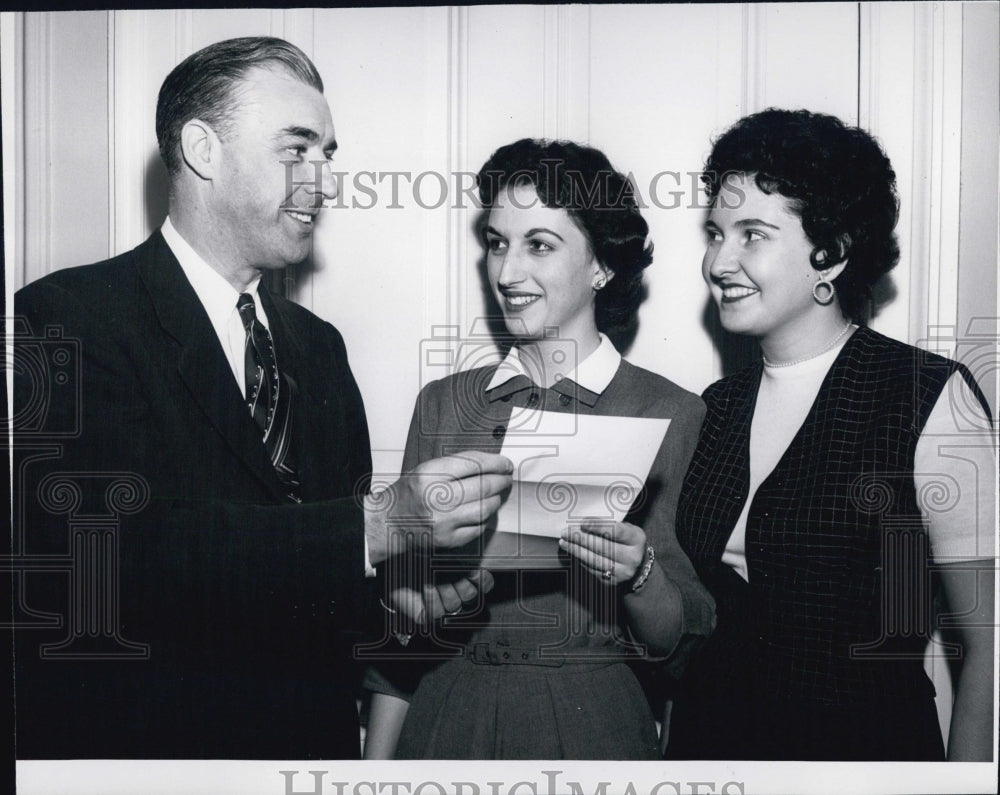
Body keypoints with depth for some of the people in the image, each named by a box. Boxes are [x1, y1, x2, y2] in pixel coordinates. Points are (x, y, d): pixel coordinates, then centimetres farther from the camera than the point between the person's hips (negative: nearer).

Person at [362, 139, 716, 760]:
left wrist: (640, 575, -24)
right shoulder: (444, 403, 1)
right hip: (447, 716, 3)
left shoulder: (673, 414, -7)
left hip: (593, 726, -2)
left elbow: (682, 644, -5)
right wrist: (377, 760, 1)